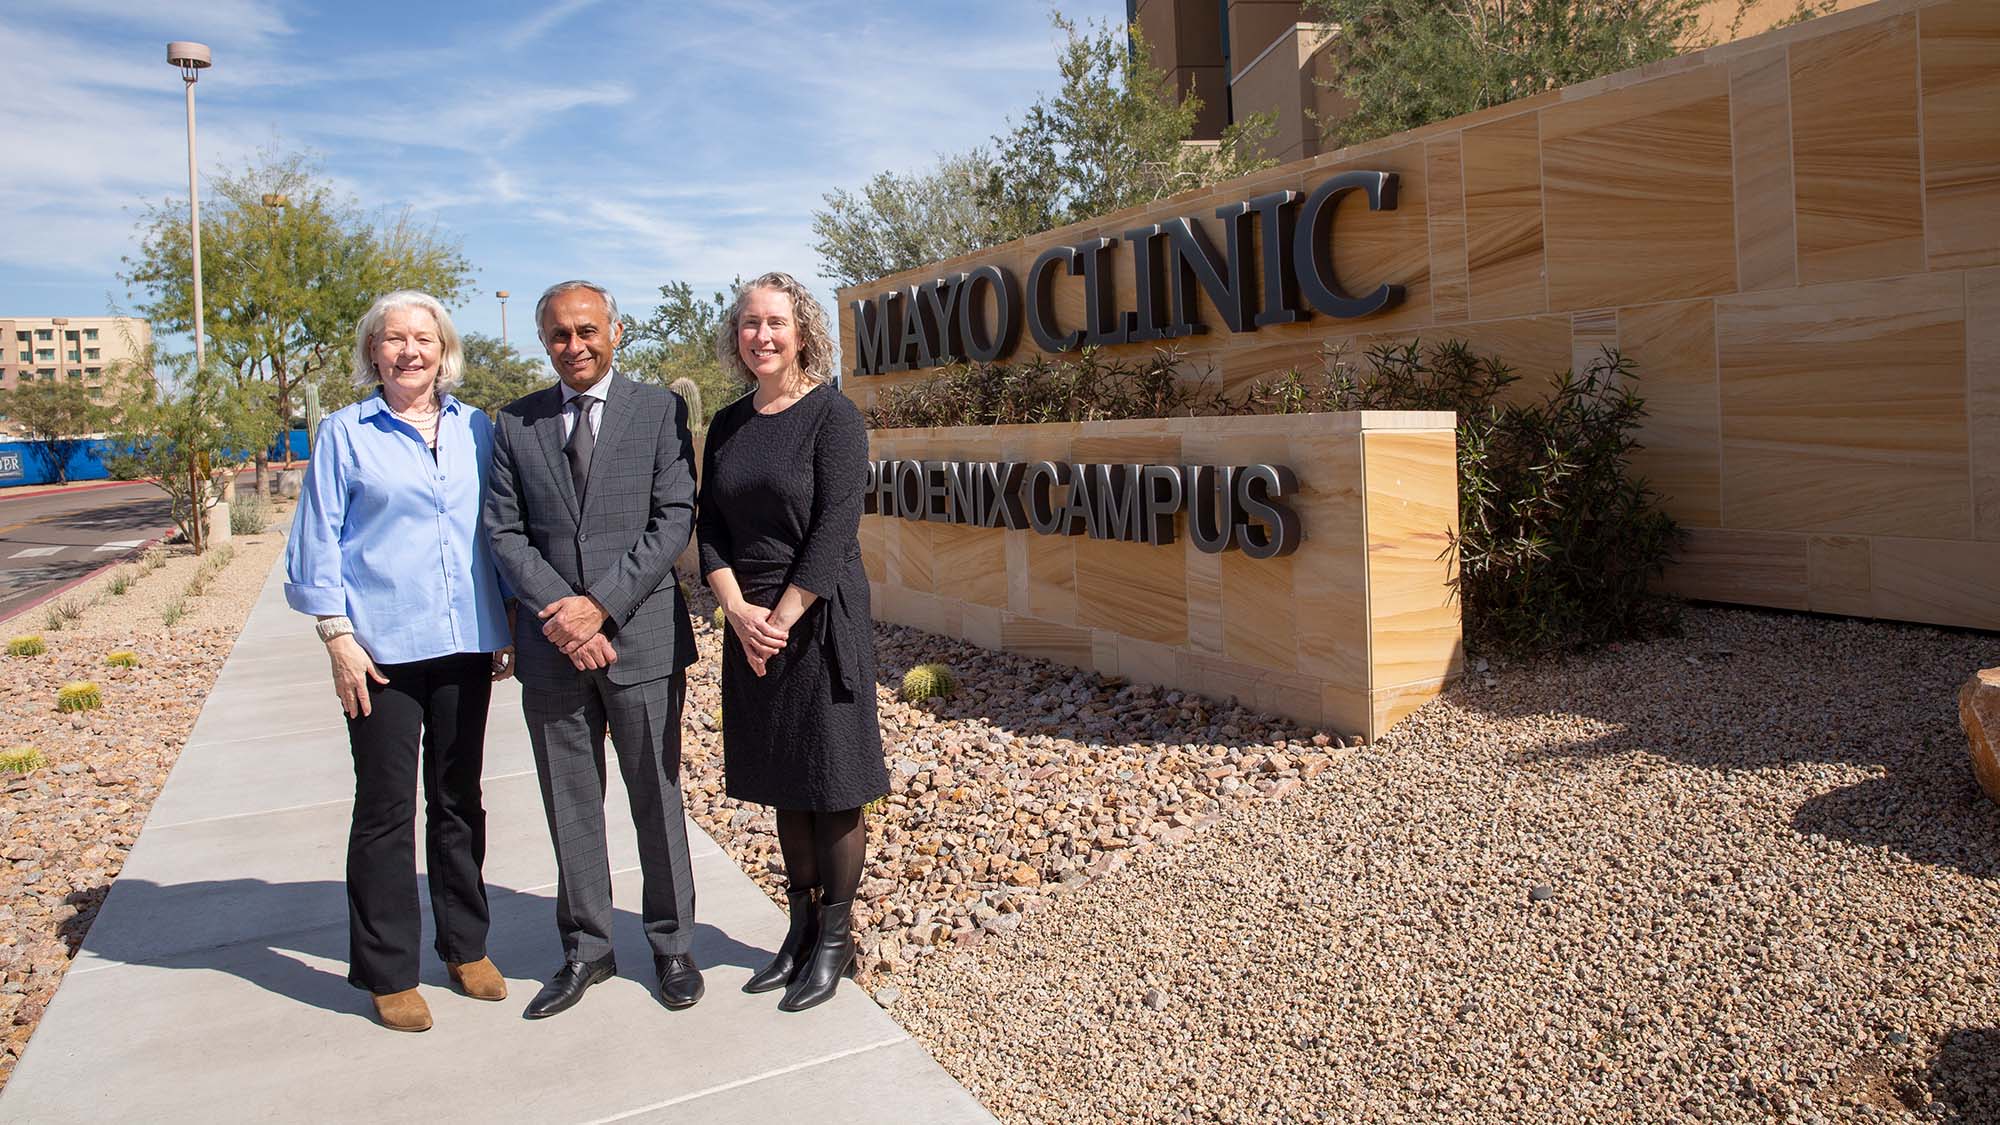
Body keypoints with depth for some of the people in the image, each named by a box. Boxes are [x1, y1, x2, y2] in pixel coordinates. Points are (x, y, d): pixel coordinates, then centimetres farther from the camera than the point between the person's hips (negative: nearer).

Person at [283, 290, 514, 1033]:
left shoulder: (477, 430, 8)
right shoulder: (346, 434, 1)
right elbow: (318, 541, 0)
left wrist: (506, 626, 8)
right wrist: (338, 637, -7)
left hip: (464, 644, 3)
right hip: (382, 649, -3)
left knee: (459, 801, 13)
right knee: (385, 810, 3)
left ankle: (466, 947, 26)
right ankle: (388, 972, 15)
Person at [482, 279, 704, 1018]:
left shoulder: (659, 410, 1)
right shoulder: (515, 424, 9)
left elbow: (675, 519, -6)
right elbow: (504, 531, 3)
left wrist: (601, 603, -15)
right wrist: (559, 616, -11)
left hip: (641, 634, -2)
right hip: (551, 646, 3)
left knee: (657, 797, 8)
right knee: (570, 806, 11)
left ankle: (672, 945, 23)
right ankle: (585, 949, 26)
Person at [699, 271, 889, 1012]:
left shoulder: (832, 416, -7)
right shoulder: (728, 425, 9)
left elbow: (833, 532, -14)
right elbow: (711, 528, 6)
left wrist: (782, 618, -16)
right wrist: (739, 610, -9)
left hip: (820, 620, -5)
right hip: (751, 623, 6)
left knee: (832, 785, 3)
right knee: (783, 785, 13)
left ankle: (836, 938, 17)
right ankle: (801, 928, 26)